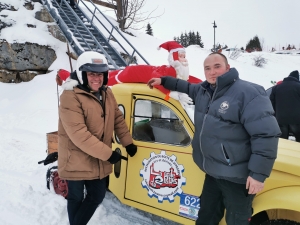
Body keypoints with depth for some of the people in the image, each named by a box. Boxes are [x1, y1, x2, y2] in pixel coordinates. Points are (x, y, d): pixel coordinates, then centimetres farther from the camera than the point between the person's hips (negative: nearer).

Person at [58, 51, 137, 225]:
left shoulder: (106, 94, 3)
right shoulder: (71, 97, -22)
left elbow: (118, 119, 13)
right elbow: (79, 134, -28)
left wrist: (128, 143, 7)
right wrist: (108, 153, -26)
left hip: (98, 161, 7)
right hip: (76, 161, -6)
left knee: (98, 196, 18)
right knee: (77, 198, 14)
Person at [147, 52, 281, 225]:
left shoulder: (248, 93, -19)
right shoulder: (203, 90, 7)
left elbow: (266, 134, -21)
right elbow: (187, 87, 31)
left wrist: (258, 173, -22)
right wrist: (163, 81, 26)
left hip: (237, 176, -7)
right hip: (213, 172, 8)